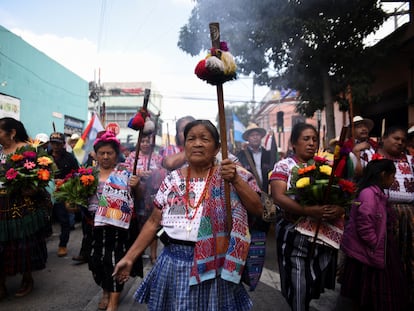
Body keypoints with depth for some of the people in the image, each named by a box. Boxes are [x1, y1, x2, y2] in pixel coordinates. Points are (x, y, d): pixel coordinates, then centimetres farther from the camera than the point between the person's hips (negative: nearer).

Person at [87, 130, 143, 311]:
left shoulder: (125, 172, -1)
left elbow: (139, 196, 0)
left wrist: (136, 186, -19)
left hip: (120, 225, -3)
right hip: (96, 225, 4)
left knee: (115, 260, -2)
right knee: (97, 260, 11)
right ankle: (106, 291, 36)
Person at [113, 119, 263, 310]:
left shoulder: (232, 175, -4)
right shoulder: (172, 179, 3)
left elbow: (257, 209, -10)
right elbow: (154, 222, 7)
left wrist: (235, 180, -23)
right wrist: (129, 257, 4)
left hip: (213, 265, -2)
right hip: (174, 262, 3)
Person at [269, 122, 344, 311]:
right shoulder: (283, 166, -3)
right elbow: (279, 197, -17)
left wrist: (339, 209, -18)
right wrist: (308, 211, -29)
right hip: (295, 236, -4)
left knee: (317, 285, 14)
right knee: (298, 289, 2)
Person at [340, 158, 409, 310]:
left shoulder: (379, 194, 10)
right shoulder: (369, 193, -20)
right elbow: (364, 227, -25)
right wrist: (376, 247, -15)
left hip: (379, 254, 10)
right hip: (369, 256, -10)